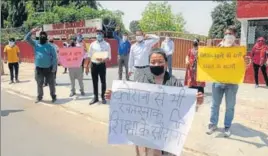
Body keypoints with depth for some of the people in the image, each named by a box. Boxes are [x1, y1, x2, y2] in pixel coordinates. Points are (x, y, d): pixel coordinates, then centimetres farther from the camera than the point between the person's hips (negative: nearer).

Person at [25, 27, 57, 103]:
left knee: (51, 83, 7)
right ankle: (39, 96, 26)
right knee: (39, 84, 12)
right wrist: (31, 32, -15)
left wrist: (54, 68, -11)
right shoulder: (35, 44, 6)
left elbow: (54, 57, -5)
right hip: (39, 68, 2)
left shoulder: (50, 46, -2)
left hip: (48, 68, -2)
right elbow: (27, 39, 0)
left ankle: (53, 96, 21)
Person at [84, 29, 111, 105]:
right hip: (93, 65, 3)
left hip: (102, 65, -2)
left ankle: (103, 97, 21)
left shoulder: (106, 44, -2)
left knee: (103, 81, 6)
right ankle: (95, 97, 22)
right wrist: (87, 66, 6)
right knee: (95, 82, 10)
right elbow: (89, 56, 9)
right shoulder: (92, 44, 6)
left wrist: (103, 59, -25)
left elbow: (109, 57, -5)